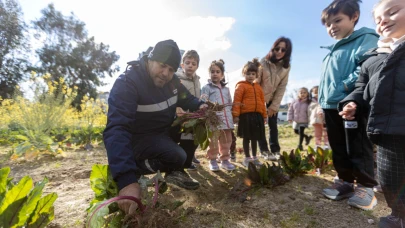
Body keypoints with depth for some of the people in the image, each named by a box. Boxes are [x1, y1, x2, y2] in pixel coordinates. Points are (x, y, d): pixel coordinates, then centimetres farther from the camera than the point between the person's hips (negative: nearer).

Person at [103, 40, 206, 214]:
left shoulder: (171, 82, -5)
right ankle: (137, 168, -1)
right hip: (138, 138, -7)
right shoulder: (127, 83, -26)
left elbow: (188, 99, 11)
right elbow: (117, 129, -37)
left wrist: (201, 106, -15)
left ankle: (174, 171, 6)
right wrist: (127, 180, -48)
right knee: (177, 156, -28)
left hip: (163, 132, 8)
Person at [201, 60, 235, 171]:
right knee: (213, 142, 1)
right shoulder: (206, 87, 3)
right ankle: (212, 160, 16)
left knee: (226, 141, 11)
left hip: (227, 119, 5)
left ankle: (225, 160, 25)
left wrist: (231, 115, 9)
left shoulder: (226, 89, 19)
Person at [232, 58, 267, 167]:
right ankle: (247, 158, 18)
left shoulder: (258, 87, 15)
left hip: (257, 115, 6)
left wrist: (264, 115, 14)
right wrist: (235, 115, -17)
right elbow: (236, 101, -11)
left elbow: (262, 102, 16)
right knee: (246, 138, 5)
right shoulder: (241, 86, -3)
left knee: (255, 137, 14)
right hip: (246, 115, -5)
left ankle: (254, 157, 27)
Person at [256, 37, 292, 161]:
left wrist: (274, 106, -10)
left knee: (273, 125, 5)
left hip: (273, 99, 3)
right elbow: (256, 83, -18)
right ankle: (265, 151, 8)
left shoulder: (286, 67, -7)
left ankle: (275, 150, 15)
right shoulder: (263, 62, -19)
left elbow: (282, 87, -6)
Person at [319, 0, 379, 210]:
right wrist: (323, 102, 16)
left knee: (359, 148, 1)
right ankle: (345, 181, 25)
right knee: (338, 149, 13)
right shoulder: (332, 51, 22)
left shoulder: (365, 39, 0)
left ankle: (365, 186, 15)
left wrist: (346, 85, -20)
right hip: (331, 107, 8)